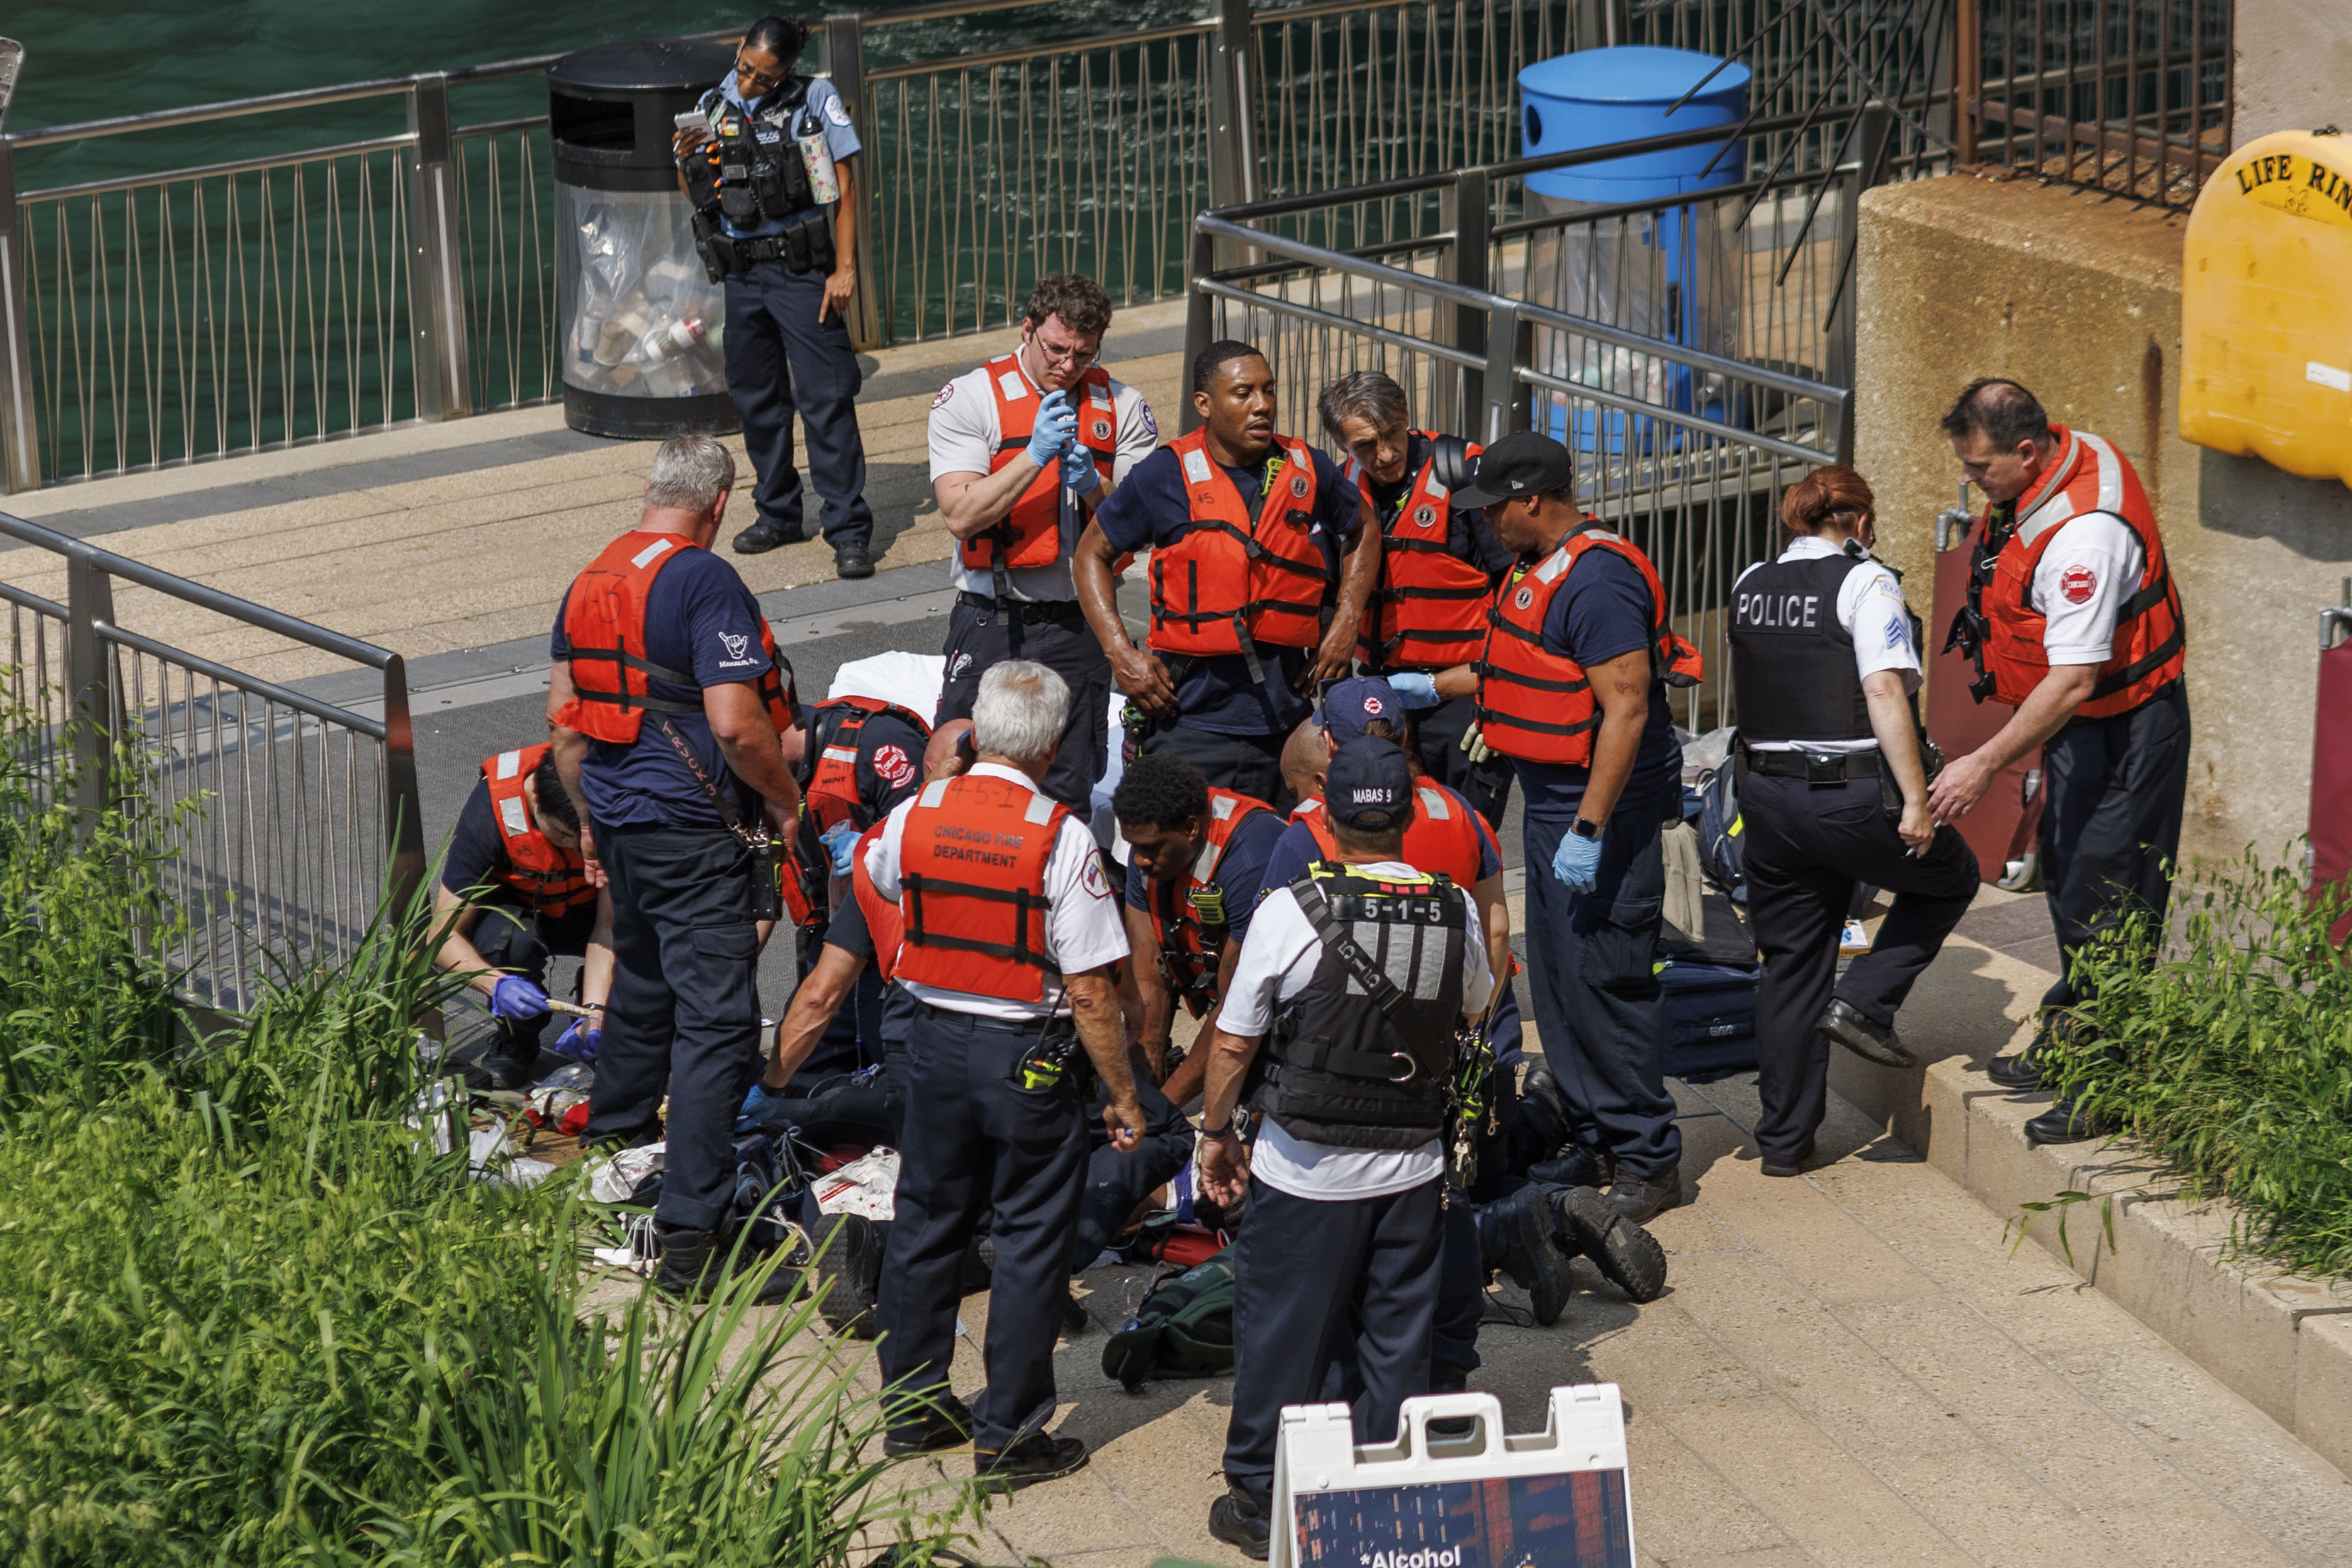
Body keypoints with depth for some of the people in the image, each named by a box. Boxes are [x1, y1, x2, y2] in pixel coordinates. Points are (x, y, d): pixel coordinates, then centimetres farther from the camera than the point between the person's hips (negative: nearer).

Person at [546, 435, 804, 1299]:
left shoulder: (589, 582, 10)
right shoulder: (706, 582, -15)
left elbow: (563, 721, 15)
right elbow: (735, 724, -21)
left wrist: (590, 821, 24)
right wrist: (787, 799, -5)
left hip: (620, 822, 8)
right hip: (696, 836, -8)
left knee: (640, 993, 26)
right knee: (716, 1024, -7)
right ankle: (687, 1239, -12)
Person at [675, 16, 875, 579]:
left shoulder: (815, 100, -5)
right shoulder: (715, 105, 6)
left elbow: (844, 187, -4)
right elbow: (697, 199, 13)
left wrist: (845, 269, -10)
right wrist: (687, 163, -9)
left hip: (801, 271, -5)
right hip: (742, 274, 5)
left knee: (825, 400, -7)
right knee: (757, 399, 13)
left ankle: (849, 531, -5)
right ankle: (778, 513, 28)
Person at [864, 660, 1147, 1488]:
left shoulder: (916, 815, -4)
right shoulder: (1062, 839, -17)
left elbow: (881, 876, 23)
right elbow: (1091, 993, -16)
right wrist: (1124, 1096, -5)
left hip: (934, 1039, 5)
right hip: (1027, 1053, -5)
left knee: (925, 1224, 18)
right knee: (1030, 1241, 6)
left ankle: (911, 1406, 29)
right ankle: (1007, 1435, 10)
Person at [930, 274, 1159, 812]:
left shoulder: (1123, 408, 6)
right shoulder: (970, 397, -2)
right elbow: (962, 515, -13)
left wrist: (1093, 487, -16)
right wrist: (1036, 456, -21)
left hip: (1079, 625, 2)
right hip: (991, 621, -2)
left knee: (1069, 795, 5)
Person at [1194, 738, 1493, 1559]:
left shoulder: (1289, 911, -16)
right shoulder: (1455, 913, -5)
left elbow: (1233, 1042, -9)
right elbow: (1473, 1009, 15)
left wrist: (1217, 1131, 6)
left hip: (1306, 1175, -3)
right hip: (1413, 1170, 3)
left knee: (1279, 1338, 9)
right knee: (1398, 1342, 13)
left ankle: (1259, 1504, 19)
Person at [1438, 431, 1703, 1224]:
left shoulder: (1598, 580, -21)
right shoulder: (1538, 569, 12)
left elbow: (1626, 709, -25)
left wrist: (1589, 832, -27)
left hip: (1603, 810, -11)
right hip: (1551, 803, 11)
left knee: (1604, 980, -8)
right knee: (1557, 978, 15)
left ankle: (1648, 1162, 0)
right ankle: (1592, 1138, 26)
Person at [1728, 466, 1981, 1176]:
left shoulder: (1749, 587, 10)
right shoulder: (1865, 583, -9)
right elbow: (1885, 694, -17)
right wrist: (1915, 800, -16)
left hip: (1767, 793, 6)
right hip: (1852, 795, -6)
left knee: (1790, 965, 13)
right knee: (1950, 876, 21)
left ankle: (1785, 1138, 15)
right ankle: (1865, 1002, 7)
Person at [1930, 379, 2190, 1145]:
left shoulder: (2084, 534, -33)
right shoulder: (2062, 453, -4)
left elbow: (2073, 681, -33)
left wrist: (1985, 765, -30)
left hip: (2126, 728, -10)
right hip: (2075, 718, 10)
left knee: (2103, 895, -7)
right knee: (2064, 873, 19)